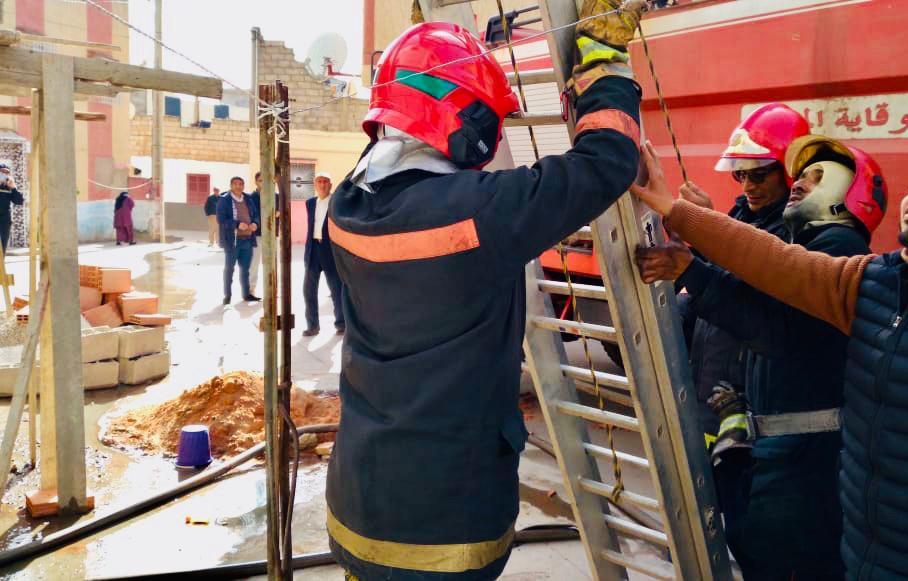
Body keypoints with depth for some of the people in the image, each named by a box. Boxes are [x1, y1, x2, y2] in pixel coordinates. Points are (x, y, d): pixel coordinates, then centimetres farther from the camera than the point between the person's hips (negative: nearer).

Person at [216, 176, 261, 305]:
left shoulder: (248, 199, 10)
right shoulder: (224, 200, -7)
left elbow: (255, 214, 15)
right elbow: (221, 220, -14)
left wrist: (255, 223, -8)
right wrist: (238, 224, -25)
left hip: (247, 239, 5)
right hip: (232, 240, -5)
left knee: (245, 268, 13)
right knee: (229, 268, 4)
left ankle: (246, 293, 22)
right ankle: (227, 295, 12)